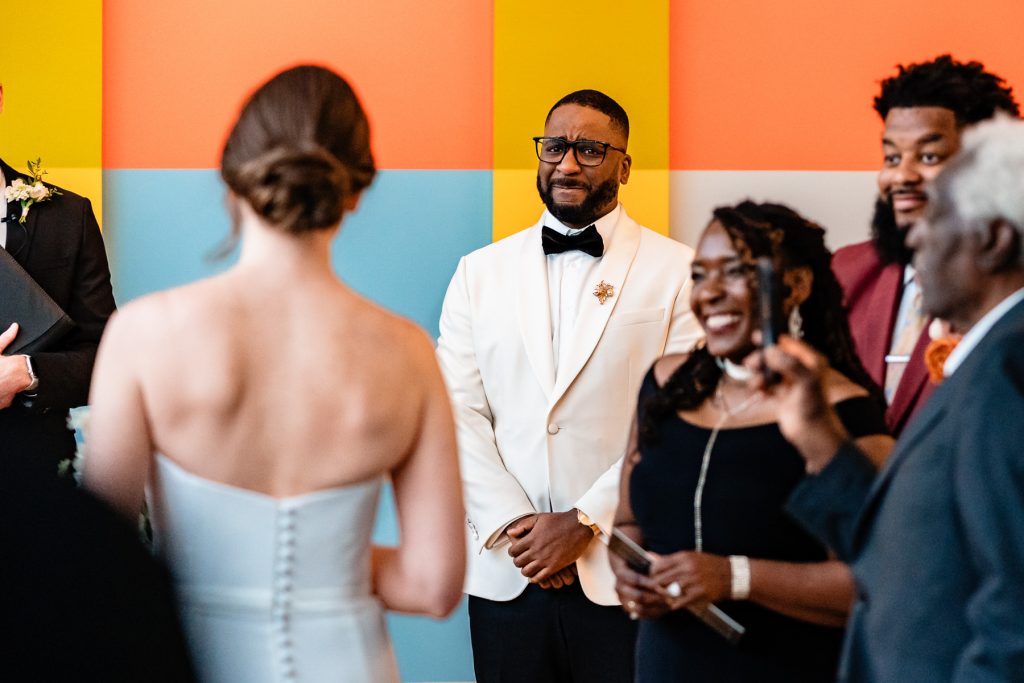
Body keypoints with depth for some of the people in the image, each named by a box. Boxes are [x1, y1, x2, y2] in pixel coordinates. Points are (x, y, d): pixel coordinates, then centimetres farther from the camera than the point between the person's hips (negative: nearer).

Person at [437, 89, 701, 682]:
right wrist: (512, 523, -8)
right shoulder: (480, 272, 11)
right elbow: (459, 413, 4)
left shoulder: (678, 272, 1)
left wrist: (585, 522, -11)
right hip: (506, 572, 3)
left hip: (623, 577, -2)